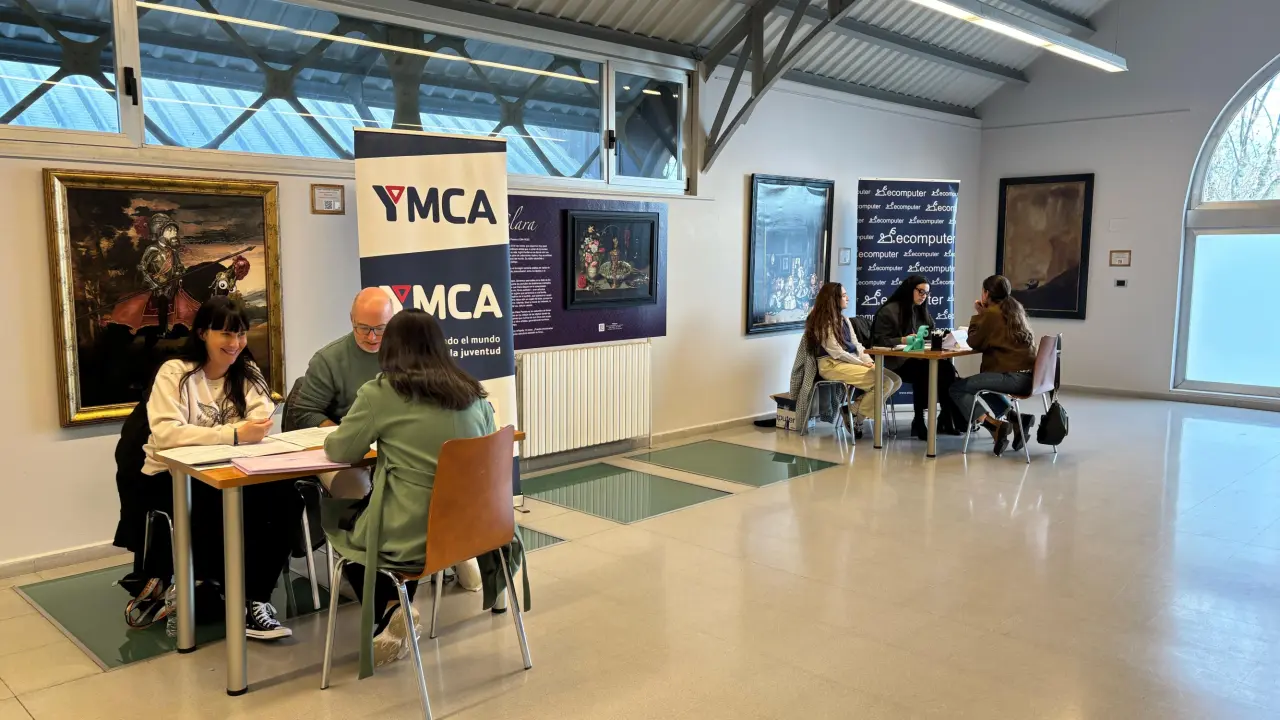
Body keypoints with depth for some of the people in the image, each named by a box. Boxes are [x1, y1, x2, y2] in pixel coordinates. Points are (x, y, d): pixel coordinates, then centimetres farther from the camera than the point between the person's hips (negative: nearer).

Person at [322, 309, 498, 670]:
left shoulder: (380, 393, -9)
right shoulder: (475, 394, 4)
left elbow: (339, 452, 3)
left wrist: (374, 437, 25)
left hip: (411, 538, -5)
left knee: (337, 519, 25)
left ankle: (390, 614, 15)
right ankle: (397, 617, 25)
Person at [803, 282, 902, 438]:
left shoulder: (844, 319, 18)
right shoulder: (823, 323, -8)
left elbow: (857, 345, 13)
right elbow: (837, 352, -14)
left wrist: (870, 362, -4)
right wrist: (862, 364, -11)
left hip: (852, 362, 9)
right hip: (833, 365, -9)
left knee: (896, 381, -7)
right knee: (884, 383, -23)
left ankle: (856, 408, -3)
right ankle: (856, 419, -8)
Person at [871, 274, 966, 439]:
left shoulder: (921, 311, 19)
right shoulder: (889, 311, -3)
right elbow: (880, 341, -10)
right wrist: (903, 340, -24)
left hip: (918, 359, 6)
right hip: (896, 362, -6)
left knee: (947, 368, -25)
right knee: (923, 372, -37)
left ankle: (946, 419, -18)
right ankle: (919, 421, -24)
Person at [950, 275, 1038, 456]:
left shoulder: (992, 313, -8)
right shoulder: (1015, 309, 17)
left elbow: (974, 342, -1)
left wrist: (978, 315, 8)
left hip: (1014, 377, -9)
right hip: (1028, 376, 9)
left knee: (957, 388, -7)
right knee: (983, 382, 35)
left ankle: (994, 425, -15)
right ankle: (1016, 419, 17)